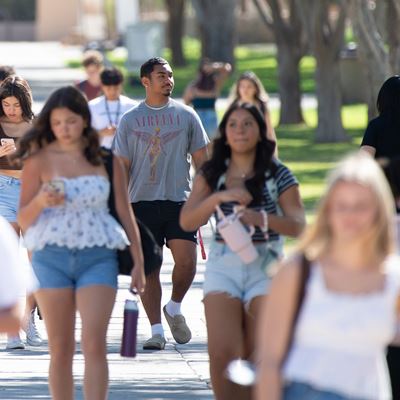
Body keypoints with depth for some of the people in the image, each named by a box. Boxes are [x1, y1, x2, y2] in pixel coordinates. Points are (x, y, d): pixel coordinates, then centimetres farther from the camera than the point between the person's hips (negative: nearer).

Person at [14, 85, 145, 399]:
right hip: (52, 257, 0)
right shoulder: (39, 161, 2)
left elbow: (125, 214, 12)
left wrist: (139, 262, 10)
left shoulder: (106, 161, 6)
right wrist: (41, 201, -20)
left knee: (94, 343, -13)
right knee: (61, 349, 3)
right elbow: (23, 220, 1)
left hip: (98, 257, 0)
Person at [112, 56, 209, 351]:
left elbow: (201, 158, 11)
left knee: (186, 261, -12)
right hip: (143, 202, 0)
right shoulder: (130, 120, 6)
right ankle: (156, 330, 3)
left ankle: (174, 309, 15)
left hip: (180, 201, 0)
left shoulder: (186, 115, 8)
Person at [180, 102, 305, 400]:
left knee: (259, 356, 0)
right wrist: (219, 197, -19)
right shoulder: (212, 174, 7)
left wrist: (261, 219, -25)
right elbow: (187, 222, -2)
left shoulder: (278, 175, 1)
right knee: (222, 354, -11)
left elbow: (298, 225, -6)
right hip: (222, 265, 1)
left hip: (265, 266, -1)